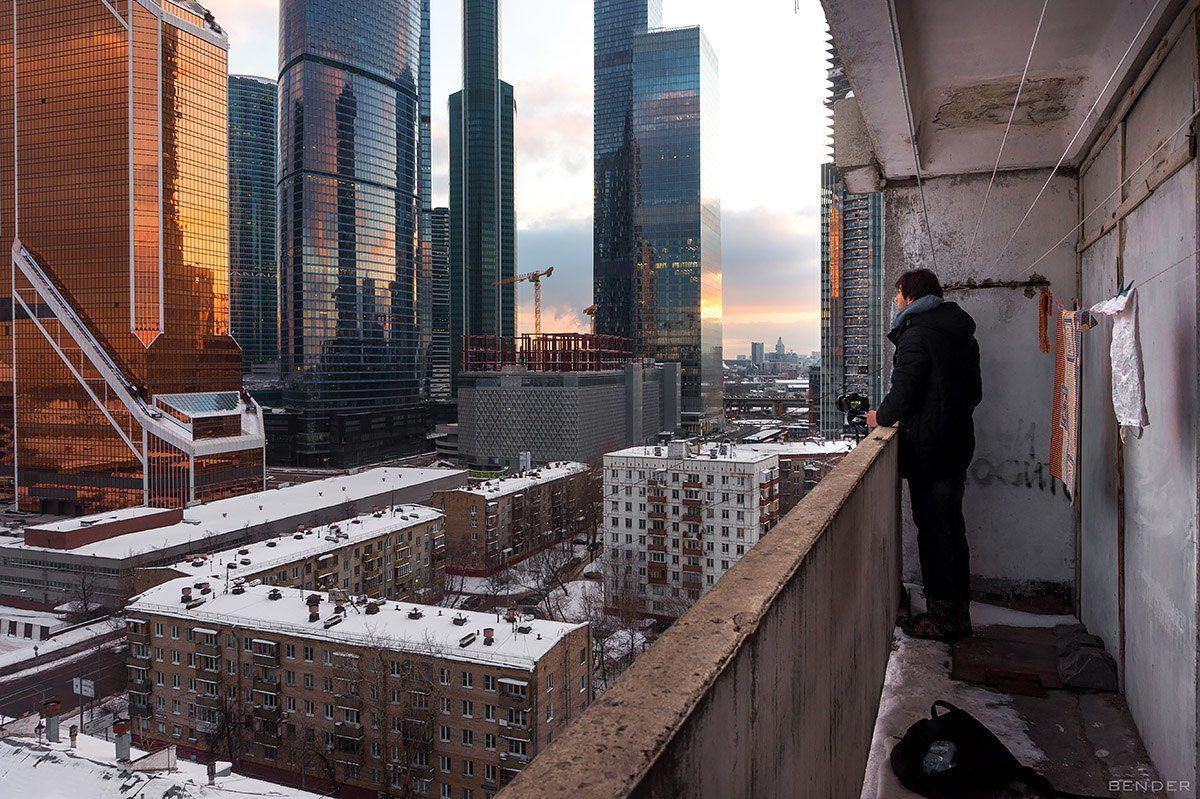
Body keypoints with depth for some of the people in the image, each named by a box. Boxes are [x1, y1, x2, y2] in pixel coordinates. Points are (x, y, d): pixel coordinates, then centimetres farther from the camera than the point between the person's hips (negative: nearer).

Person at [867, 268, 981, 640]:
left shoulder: (916, 334, -14)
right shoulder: (962, 333, 14)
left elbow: (904, 391, -19)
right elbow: (974, 391, 19)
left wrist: (882, 416, -1)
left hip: (929, 448, -9)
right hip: (959, 444, 9)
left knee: (933, 529, -1)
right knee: (953, 527, 15)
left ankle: (941, 617, 7)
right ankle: (959, 613, 23)